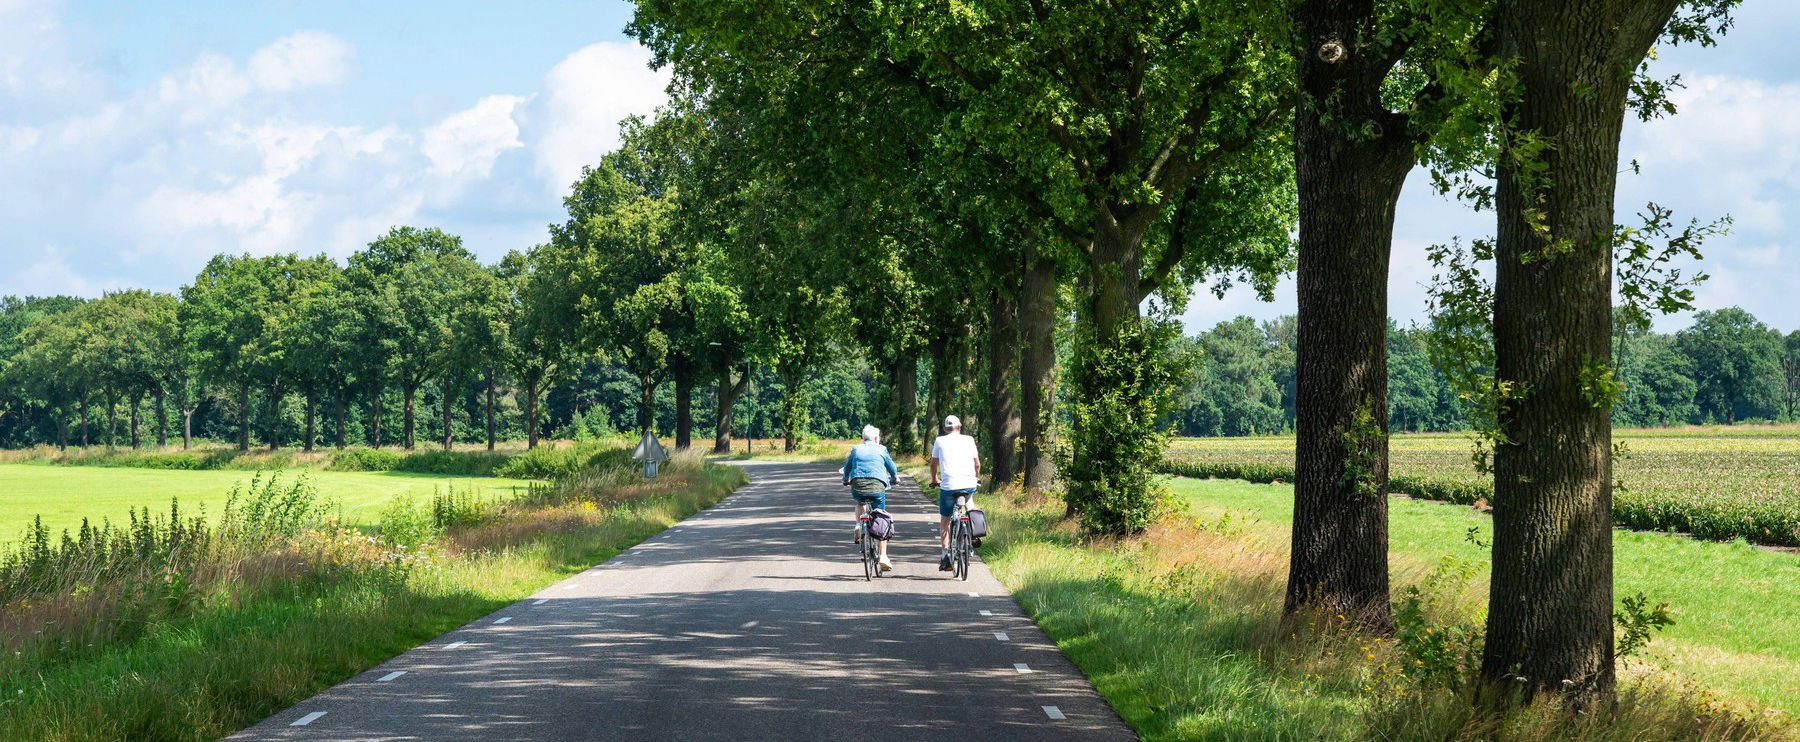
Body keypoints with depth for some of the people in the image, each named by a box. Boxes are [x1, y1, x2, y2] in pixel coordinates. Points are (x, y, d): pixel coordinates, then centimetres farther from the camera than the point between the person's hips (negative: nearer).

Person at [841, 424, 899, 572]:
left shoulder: (856, 449, 17)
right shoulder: (881, 449, 12)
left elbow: (847, 467, 27)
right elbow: (892, 467, 21)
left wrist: (846, 480, 47)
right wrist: (895, 478, 43)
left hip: (857, 485, 2)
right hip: (876, 486, -2)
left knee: (860, 504, 37)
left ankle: (859, 529, 15)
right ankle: (883, 556, 1)